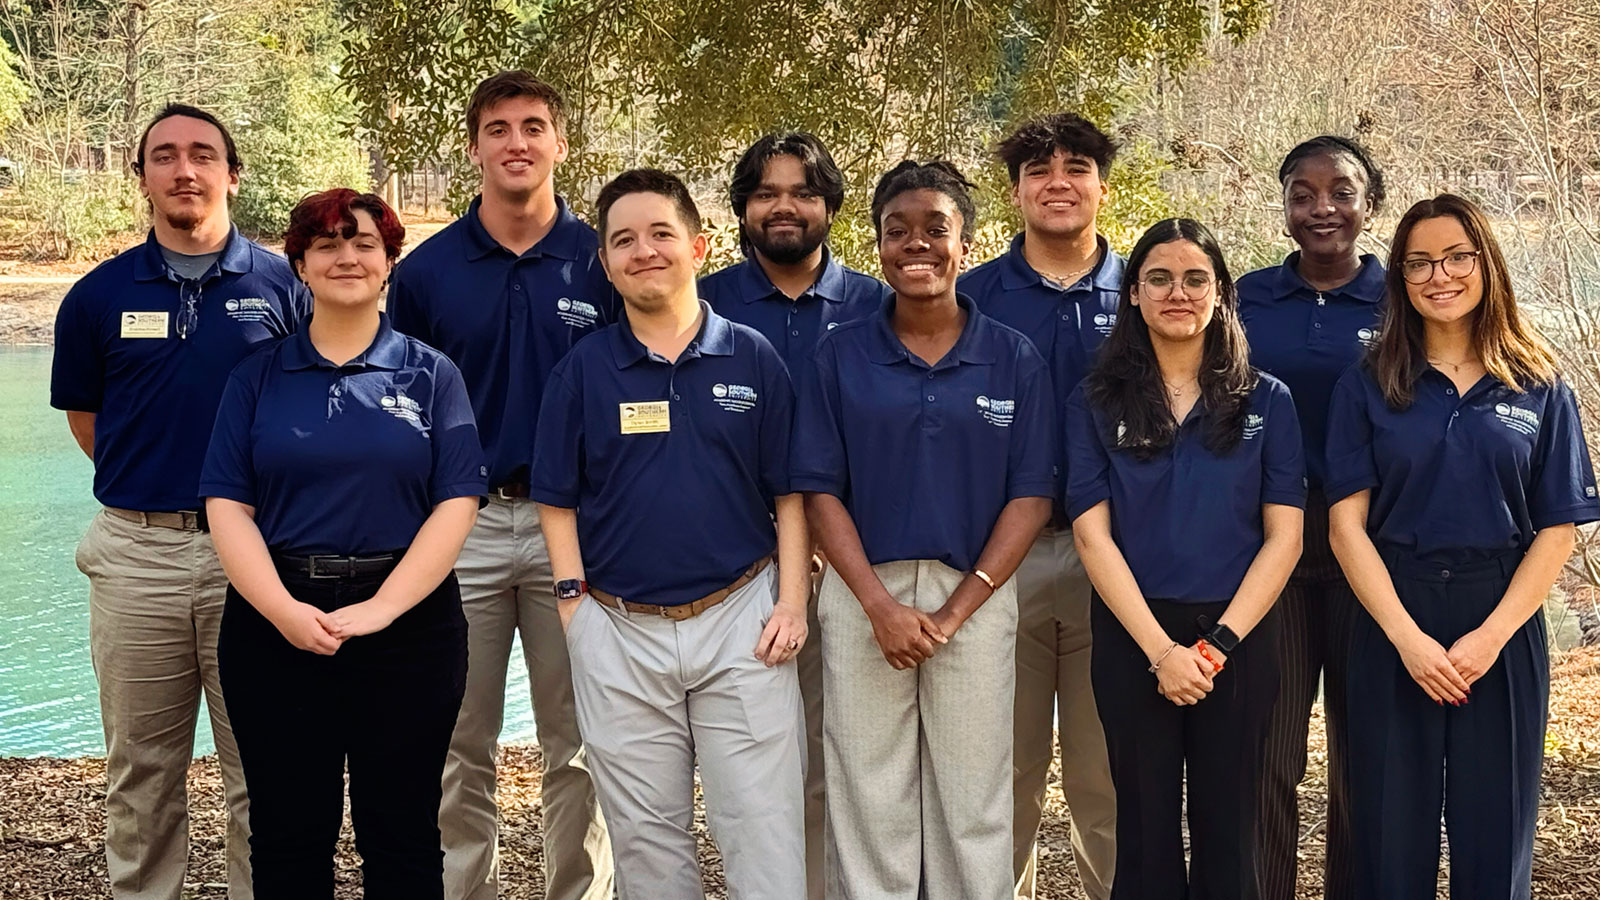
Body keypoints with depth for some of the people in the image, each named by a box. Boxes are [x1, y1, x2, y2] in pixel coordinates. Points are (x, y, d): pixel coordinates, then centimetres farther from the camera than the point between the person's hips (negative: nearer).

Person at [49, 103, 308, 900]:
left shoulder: (284, 286, 1)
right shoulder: (99, 296, 5)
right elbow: (84, 419, 15)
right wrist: (153, 479, 7)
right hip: (137, 555, 1)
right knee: (141, 772, 10)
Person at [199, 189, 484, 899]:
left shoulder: (430, 375, 5)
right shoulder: (258, 376, 7)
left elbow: (457, 503, -4)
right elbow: (227, 504, 0)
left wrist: (381, 609, -15)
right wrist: (284, 610, -15)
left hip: (407, 623, -1)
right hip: (276, 624, 1)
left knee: (403, 836, 6)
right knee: (288, 836, 8)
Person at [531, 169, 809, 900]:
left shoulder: (753, 359, 4)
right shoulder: (583, 368, 4)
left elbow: (788, 493, 4)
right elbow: (558, 500, 5)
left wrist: (791, 602, -5)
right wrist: (573, 602, -4)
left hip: (742, 620, -1)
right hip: (619, 632, 1)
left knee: (765, 828, 0)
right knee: (646, 838, 11)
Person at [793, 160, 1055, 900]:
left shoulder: (1014, 359, 2)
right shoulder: (840, 354, 2)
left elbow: (1030, 497, -1)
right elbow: (820, 491, -1)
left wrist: (956, 610, -10)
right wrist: (880, 605, -12)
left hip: (976, 598, 0)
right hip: (865, 595, 0)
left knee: (973, 805, 6)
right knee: (868, 800, 6)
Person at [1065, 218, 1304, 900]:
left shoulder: (1265, 401, 5)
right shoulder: (1096, 403, 3)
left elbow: (1283, 535, -1)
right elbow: (1093, 534, -4)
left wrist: (1221, 640, -12)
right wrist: (1160, 648, -13)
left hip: (1238, 634, 0)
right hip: (1134, 634, 0)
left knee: (1227, 826, 7)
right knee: (1147, 825, 8)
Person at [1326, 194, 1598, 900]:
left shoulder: (1539, 387, 4)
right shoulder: (1368, 386, 3)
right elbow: (1347, 523, -3)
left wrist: (1492, 636, -11)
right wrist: (1408, 637, -13)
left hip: (1504, 626, 0)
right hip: (1392, 621, 0)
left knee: (1494, 830, 6)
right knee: (1392, 830, 5)